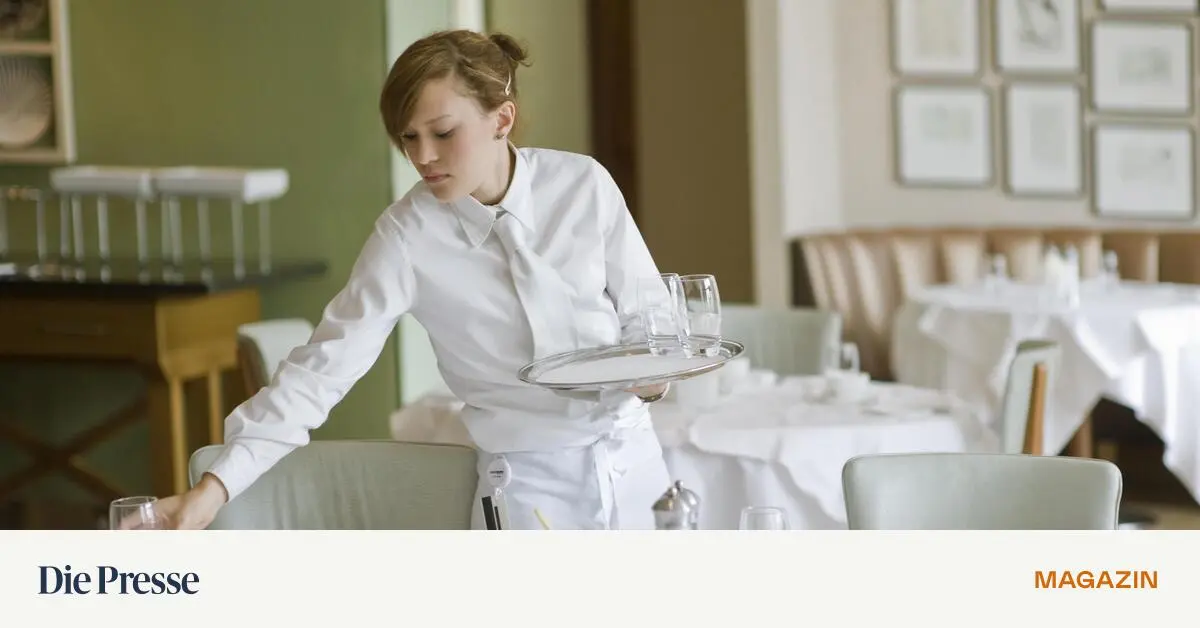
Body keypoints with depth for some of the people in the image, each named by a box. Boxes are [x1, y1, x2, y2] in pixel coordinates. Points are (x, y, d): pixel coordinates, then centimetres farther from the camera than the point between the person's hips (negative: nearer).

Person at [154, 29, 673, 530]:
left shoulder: (583, 185, -7)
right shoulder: (408, 237, -11)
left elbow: (646, 315, 3)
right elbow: (323, 366, -14)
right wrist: (215, 487, -23)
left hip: (630, 460, 2)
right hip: (529, 481, -2)